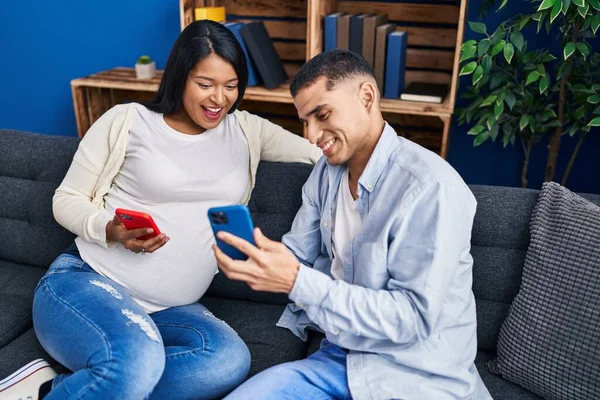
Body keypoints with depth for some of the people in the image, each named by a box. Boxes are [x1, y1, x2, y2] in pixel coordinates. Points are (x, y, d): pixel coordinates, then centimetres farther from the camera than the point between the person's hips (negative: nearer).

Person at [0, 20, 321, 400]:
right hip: (85, 281, -4)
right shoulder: (126, 121, 0)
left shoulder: (246, 130, 10)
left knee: (229, 359, -29)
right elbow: (67, 200, 4)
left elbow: (326, 151, 8)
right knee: (137, 360, -38)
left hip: (170, 308, 5)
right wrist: (111, 230, -17)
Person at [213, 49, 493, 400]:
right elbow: (298, 255, 7)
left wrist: (297, 282, -30)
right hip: (339, 357, 6)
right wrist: (262, 259, -16)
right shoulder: (326, 172, 4)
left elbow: (414, 317, -24)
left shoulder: (430, 186, -21)